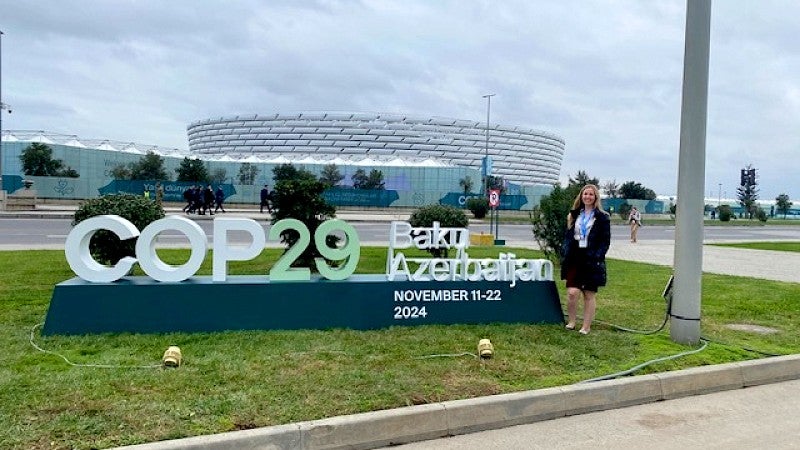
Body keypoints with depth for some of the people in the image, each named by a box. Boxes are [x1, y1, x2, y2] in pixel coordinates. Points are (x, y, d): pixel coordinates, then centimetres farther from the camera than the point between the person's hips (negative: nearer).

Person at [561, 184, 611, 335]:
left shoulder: (602, 217, 0)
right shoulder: (574, 215, 12)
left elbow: (605, 241, -3)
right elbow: (567, 235, 14)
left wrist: (596, 257, -14)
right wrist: (565, 252, -1)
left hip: (591, 260, -2)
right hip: (574, 259, 2)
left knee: (589, 295, 5)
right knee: (572, 292, -9)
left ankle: (586, 326, 14)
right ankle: (571, 321, 12)